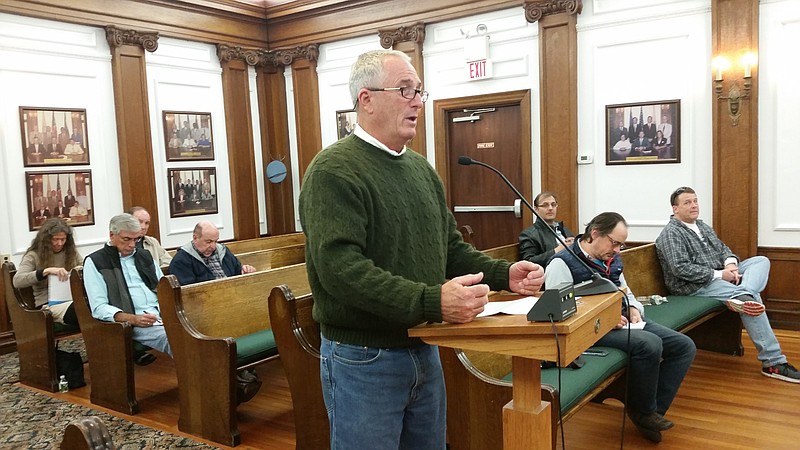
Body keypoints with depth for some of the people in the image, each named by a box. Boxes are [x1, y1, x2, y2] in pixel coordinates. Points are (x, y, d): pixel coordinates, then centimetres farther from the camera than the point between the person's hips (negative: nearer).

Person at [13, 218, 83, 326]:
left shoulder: (71, 252, 15)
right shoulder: (34, 255, 3)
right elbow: (17, 281, -11)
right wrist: (46, 271, -23)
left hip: (73, 299, 4)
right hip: (48, 304, -4)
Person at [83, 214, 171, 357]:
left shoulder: (145, 256, 24)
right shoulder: (94, 262, 7)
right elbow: (99, 308, -3)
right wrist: (133, 319, -19)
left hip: (163, 315, 5)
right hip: (130, 325, -5)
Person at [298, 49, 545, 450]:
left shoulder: (421, 168, 10)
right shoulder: (334, 171, -16)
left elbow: (450, 247, 16)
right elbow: (340, 266, -28)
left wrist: (504, 274, 1)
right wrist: (431, 301, -34)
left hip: (424, 351, 8)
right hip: (363, 360, -7)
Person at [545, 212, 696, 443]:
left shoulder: (612, 259, 15)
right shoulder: (562, 263, -12)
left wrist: (634, 308, 6)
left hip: (623, 322, 9)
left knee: (684, 346, 0)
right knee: (650, 344, -31)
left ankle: (654, 411, 2)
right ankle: (641, 411, -5)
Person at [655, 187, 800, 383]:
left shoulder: (703, 226, 20)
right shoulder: (671, 234, -10)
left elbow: (722, 248, 20)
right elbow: (680, 268, -21)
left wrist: (730, 263, -5)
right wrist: (718, 275, -19)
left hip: (719, 275, 10)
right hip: (695, 286, -10)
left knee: (761, 261, -5)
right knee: (753, 298, -25)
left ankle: (742, 295, -37)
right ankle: (773, 362, -23)